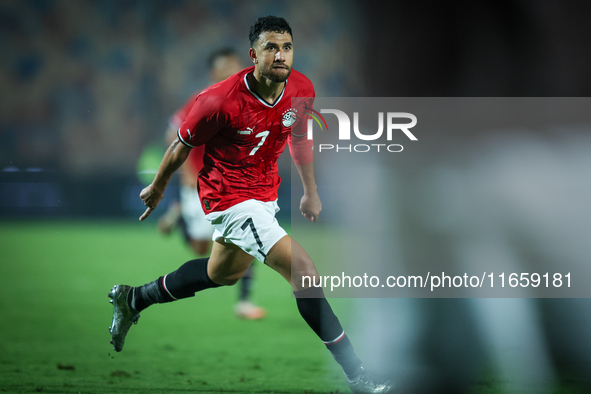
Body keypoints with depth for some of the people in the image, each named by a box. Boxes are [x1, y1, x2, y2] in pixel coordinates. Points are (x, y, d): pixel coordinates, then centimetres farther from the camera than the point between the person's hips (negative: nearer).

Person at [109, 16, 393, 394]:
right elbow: (182, 146, -9)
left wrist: (311, 191, 18)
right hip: (230, 198, -8)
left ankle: (133, 299, 50)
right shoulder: (221, 101, -26)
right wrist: (157, 189, 5)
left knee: (223, 273, 30)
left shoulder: (302, 89, -10)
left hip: (265, 194, 8)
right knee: (304, 270, -19)